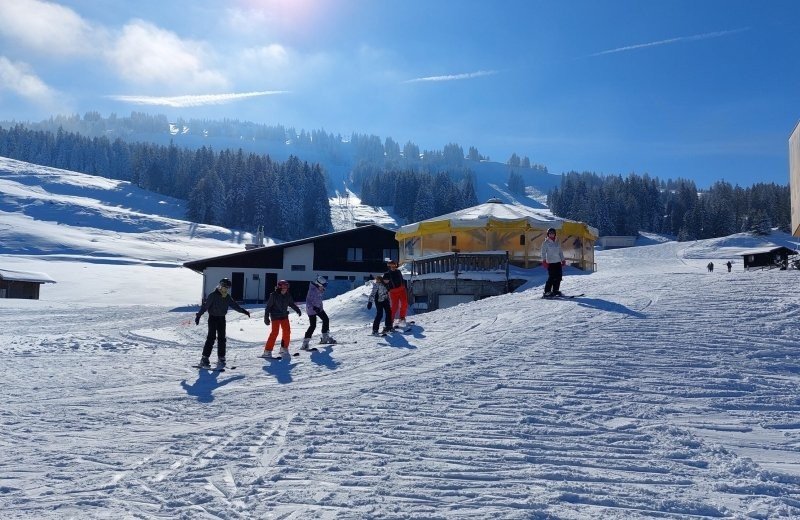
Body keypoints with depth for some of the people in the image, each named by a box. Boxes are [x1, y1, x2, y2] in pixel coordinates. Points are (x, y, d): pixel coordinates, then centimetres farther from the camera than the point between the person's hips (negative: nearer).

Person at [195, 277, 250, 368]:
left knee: (222, 339, 4)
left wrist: (244, 311, 16)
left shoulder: (227, 297, 8)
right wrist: (198, 315, -19)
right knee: (211, 338, -12)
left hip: (222, 319, 6)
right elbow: (205, 306, -14)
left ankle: (221, 358, 10)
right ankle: (204, 358, -9)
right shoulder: (213, 295, -11)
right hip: (213, 318, -6)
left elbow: (234, 305, 17)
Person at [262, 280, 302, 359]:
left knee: (287, 331, -1)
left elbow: (291, 303, 20)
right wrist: (266, 318, -10)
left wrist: (298, 310, 11)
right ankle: (267, 351, -6)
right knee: (275, 332, -12)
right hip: (275, 317, -5)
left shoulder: (288, 296, 2)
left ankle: (284, 348, 15)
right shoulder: (274, 295, -12)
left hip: (284, 316, 5)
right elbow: (268, 306, -8)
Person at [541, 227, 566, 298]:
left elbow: (560, 252, 21)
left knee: (559, 277, 2)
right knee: (552, 277, -13)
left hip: (558, 262, 6)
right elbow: (543, 252, -4)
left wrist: (563, 260, 15)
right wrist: (544, 261, -14)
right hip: (550, 262, -6)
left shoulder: (557, 243, 16)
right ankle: (547, 292, -9)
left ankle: (555, 290, 14)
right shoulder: (545, 243, 1)